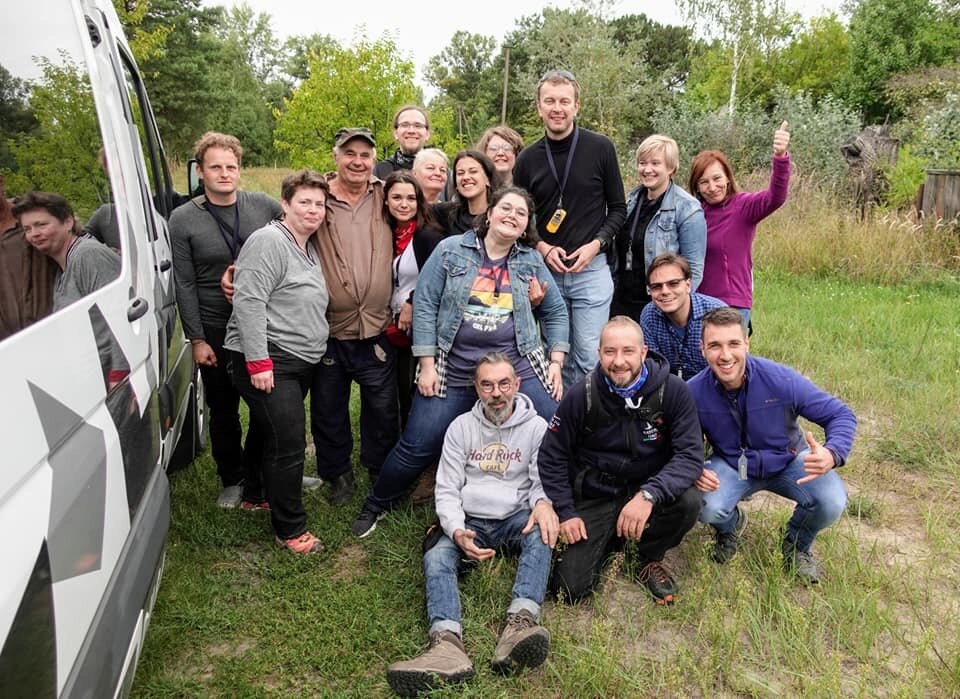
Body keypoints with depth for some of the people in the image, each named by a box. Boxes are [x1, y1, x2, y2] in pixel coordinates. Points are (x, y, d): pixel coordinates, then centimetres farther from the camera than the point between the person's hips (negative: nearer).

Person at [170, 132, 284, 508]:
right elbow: (185, 285, -4)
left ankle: (257, 479, 25)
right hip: (215, 331, -1)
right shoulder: (183, 219, -4)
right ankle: (231, 481, 31)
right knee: (223, 411, 12)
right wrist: (197, 339, -7)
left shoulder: (265, 206, -2)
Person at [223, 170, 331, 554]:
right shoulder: (269, 241, -14)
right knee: (288, 443, -8)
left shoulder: (311, 247, 15)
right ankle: (291, 530, 5)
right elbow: (248, 302, -21)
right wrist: (258, 360, -23)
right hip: (267, 362, -9)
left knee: (269, 433, 21)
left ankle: (256, 495, 39)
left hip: (300, 362, 9)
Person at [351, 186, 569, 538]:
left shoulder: (532, 262, 8)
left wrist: (556, 363, 5)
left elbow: (555, 313, 15)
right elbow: (424, 304, -2)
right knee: (417, 445, 2)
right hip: (453, 372, -1)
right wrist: (427, 365, -6)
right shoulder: (451, 250, 1)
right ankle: (376, 504, 28)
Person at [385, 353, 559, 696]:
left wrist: (543, 503, -27)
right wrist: (457, 531, -19)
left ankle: (520, 624, -51)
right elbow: (447, 490, 1)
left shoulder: (536, 427, 3)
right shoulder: (460, 427, 5)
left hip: (516, 519, -1)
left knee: (543, 532, -34)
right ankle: (447, 644, -49)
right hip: (469, 522, 1)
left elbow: (544, 482, -1)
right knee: (436, 557, -28)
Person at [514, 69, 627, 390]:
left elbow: (618, 208, 3)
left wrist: (596, 244, -11)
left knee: (589, 358, -1)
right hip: (545, 270, 3)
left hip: (591, 268, -2)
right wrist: (542, 247, -7)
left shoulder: (601, 148, -3)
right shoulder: (528, 158, 3)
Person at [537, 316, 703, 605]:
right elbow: (552, 457, -1)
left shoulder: (673, 391, -14)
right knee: (569, 589, -10)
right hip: (596, 496, 0)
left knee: (688, 502, -32)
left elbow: (690, 454, -20)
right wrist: (566, 513, -7)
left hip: (650, 488, 0)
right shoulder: (581, 395, -12)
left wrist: (649, 494, -36)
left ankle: (649, 558, 2)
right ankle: (611, 542, 24)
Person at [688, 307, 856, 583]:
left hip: (788, 461, 0)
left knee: (832, 502, -27)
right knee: (707, 507, -30)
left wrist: (832, 453, -38)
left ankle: (796, 545, 11)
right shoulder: (694, 392, -21)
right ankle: (731, 525, 13)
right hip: (731, 466, 0)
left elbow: (841, 414, -17)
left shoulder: (781, 380, -26)